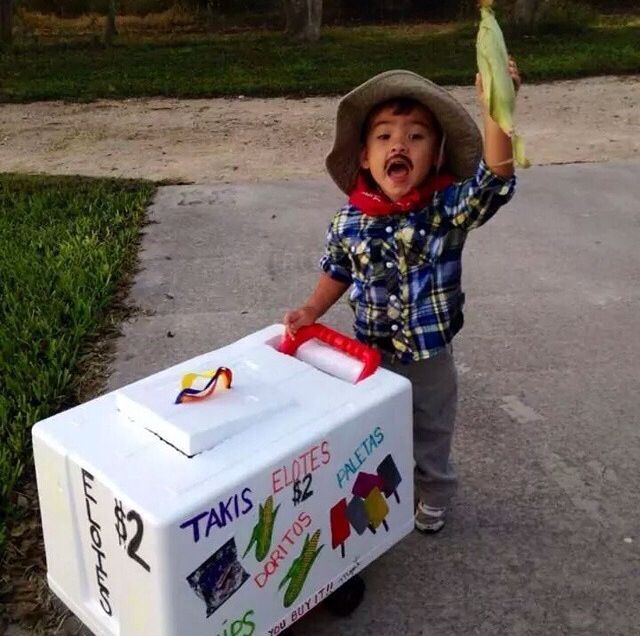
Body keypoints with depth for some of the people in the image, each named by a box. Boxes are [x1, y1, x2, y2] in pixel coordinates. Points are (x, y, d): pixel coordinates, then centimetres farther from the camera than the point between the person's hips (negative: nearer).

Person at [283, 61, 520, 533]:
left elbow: (495, 177, -38)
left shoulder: (448, 208, -20)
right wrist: (311, 310, -9)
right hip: (370, 357, 1)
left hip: (430, 360, -1)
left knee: (432, 438, 24)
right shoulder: (349, 223, -13)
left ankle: (434, 499, 52)